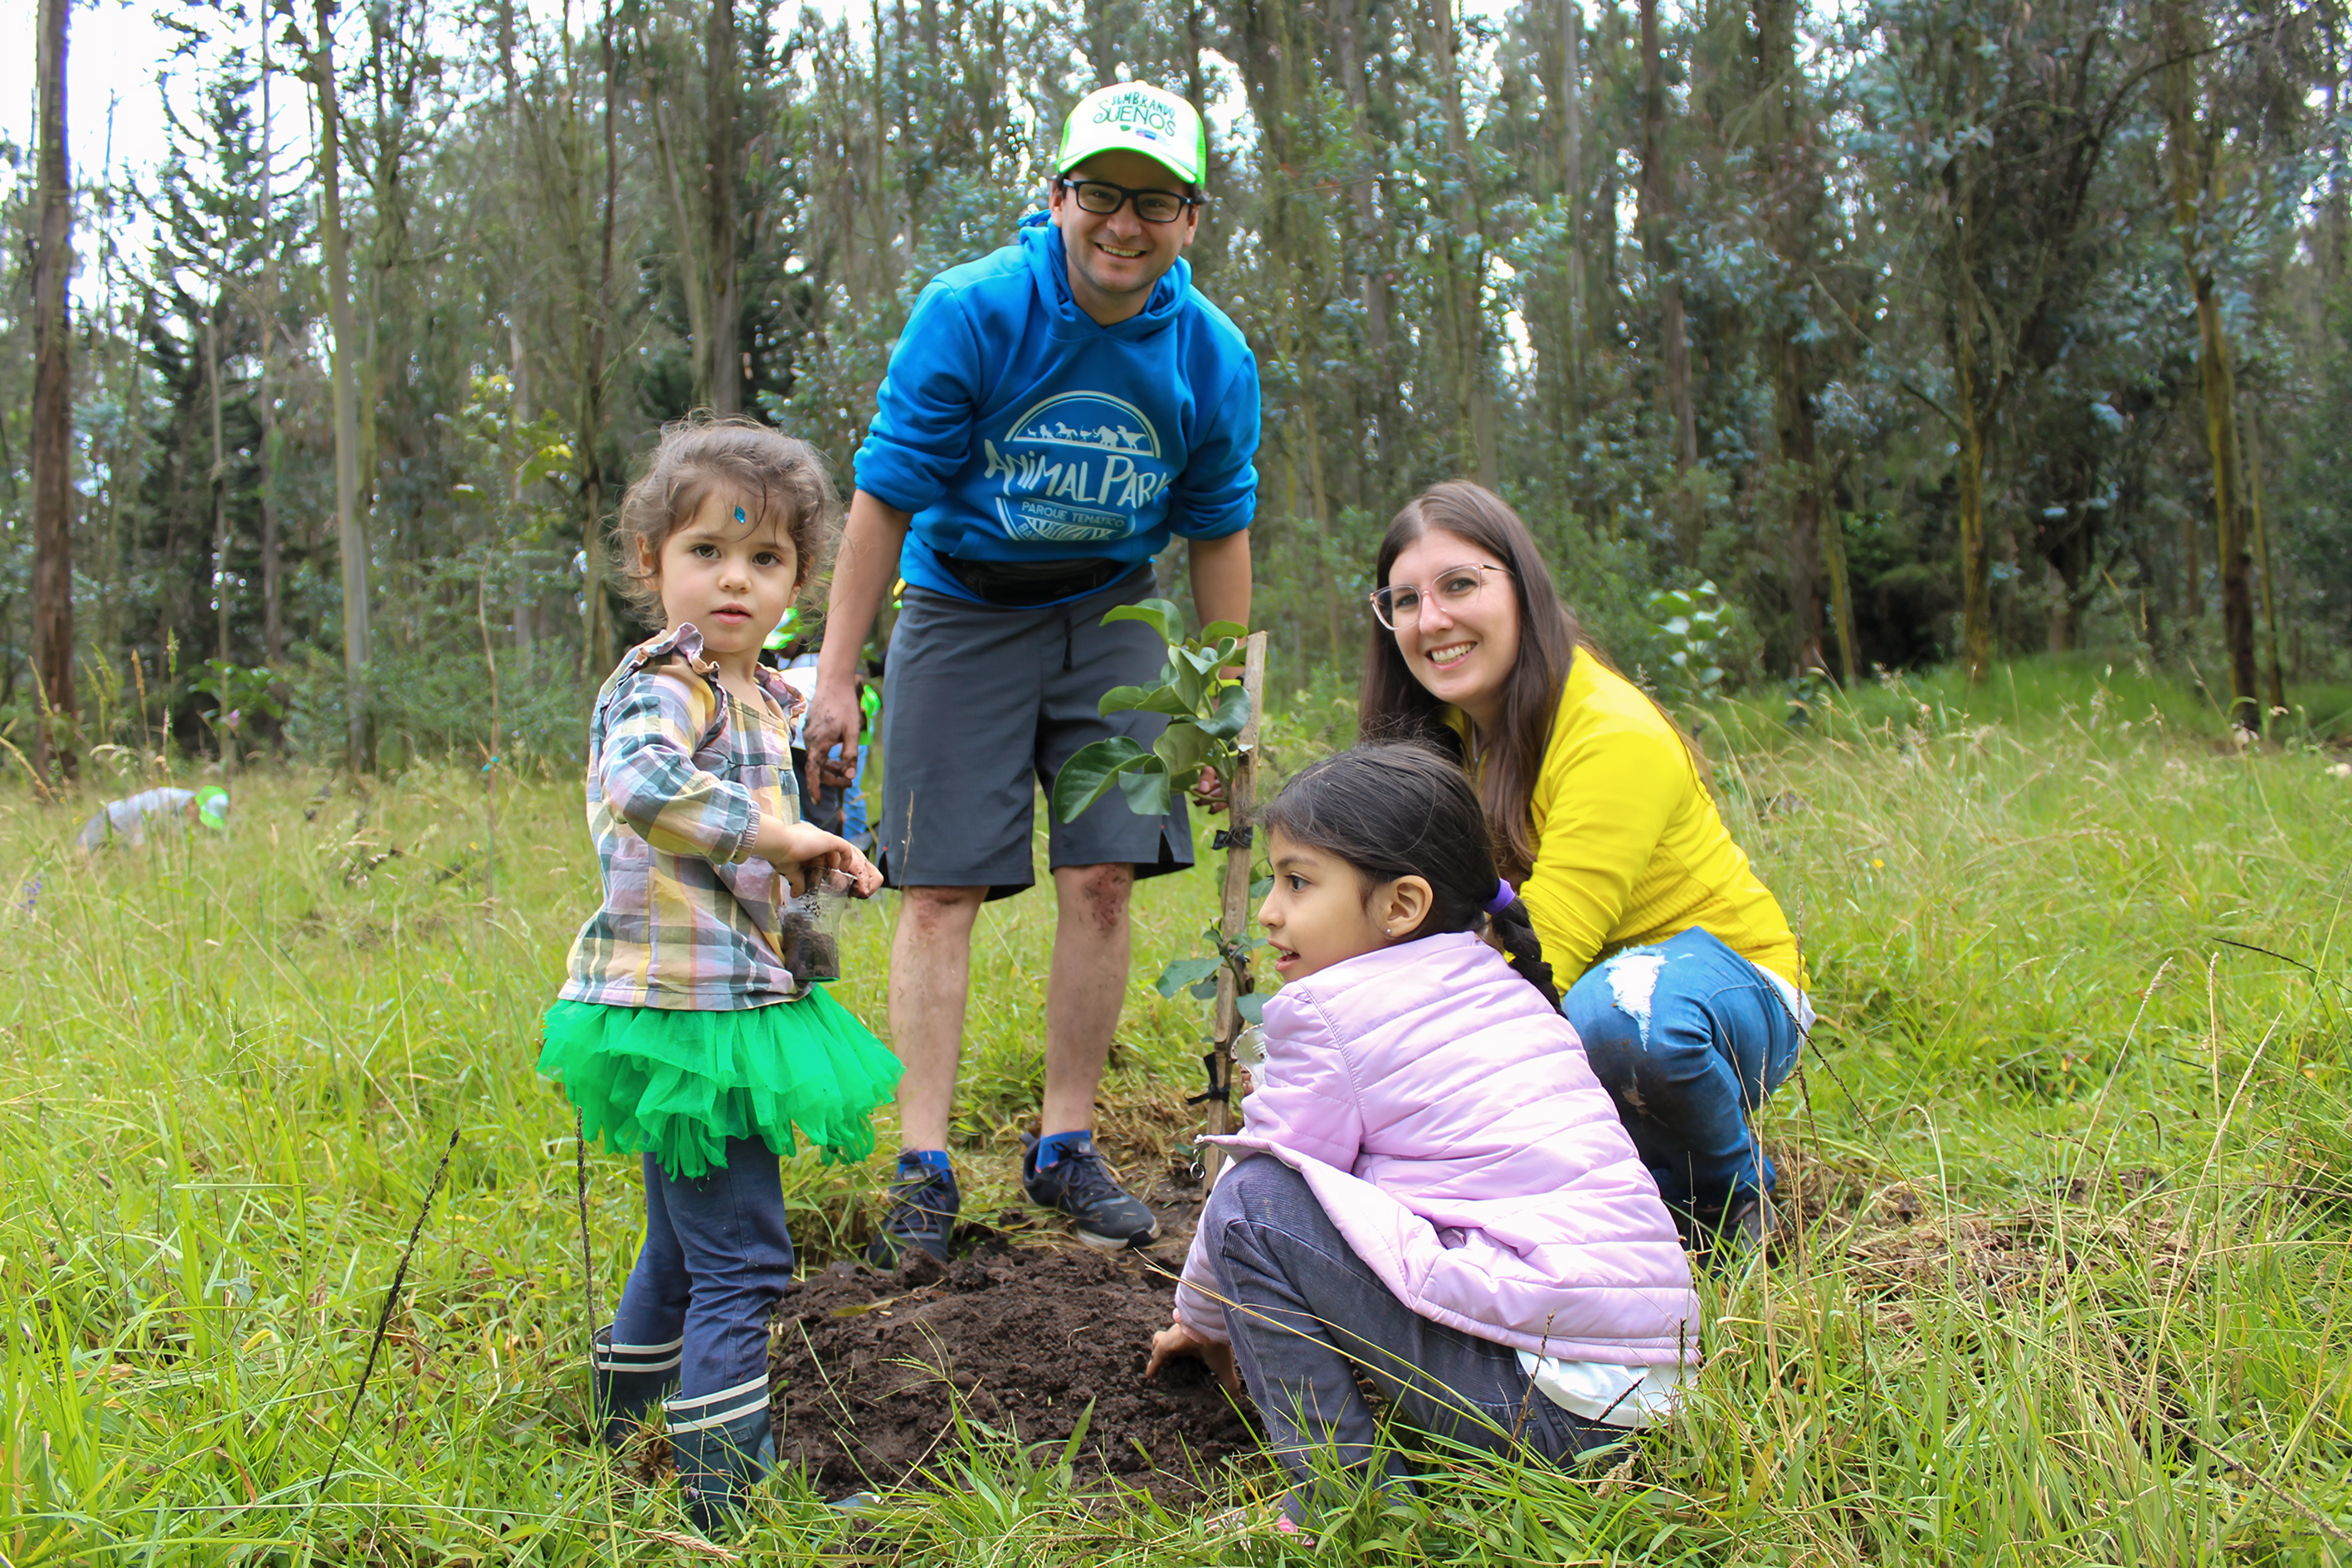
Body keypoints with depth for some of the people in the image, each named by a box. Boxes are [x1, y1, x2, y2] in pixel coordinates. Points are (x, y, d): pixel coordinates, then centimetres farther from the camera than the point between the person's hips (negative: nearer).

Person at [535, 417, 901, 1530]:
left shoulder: (759, 695, 14)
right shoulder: (662, 684, -16)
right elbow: (643, 784, -40)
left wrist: (818, 867, 16)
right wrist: (778, 835, -33)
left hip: (717, 1005, 10)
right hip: (688, 1012, -10)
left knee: (684, 1242, 24)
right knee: (740, 1259, -6)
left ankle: (621, 1431, 42)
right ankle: (725, 1496, 4)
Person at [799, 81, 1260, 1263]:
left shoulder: (1212, 358, -8)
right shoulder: (970, 314, -18)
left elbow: (1217, 532, 4)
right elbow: (885, 493, -13)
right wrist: (837, 671, -13)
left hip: (1105, 614, 3)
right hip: (960, 608, -2)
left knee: (1102, 877, -4)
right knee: (940, 890, -6)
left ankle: (1064, 1148, 9)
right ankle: (924, 1168, 0)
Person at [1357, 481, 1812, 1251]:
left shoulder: (1615, 737, -24)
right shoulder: (1441, 734, -1)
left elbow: (1547, 954, -31)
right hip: (1577, 979, 6)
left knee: (1614, 1013, -40)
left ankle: (1732, 1187, -8)